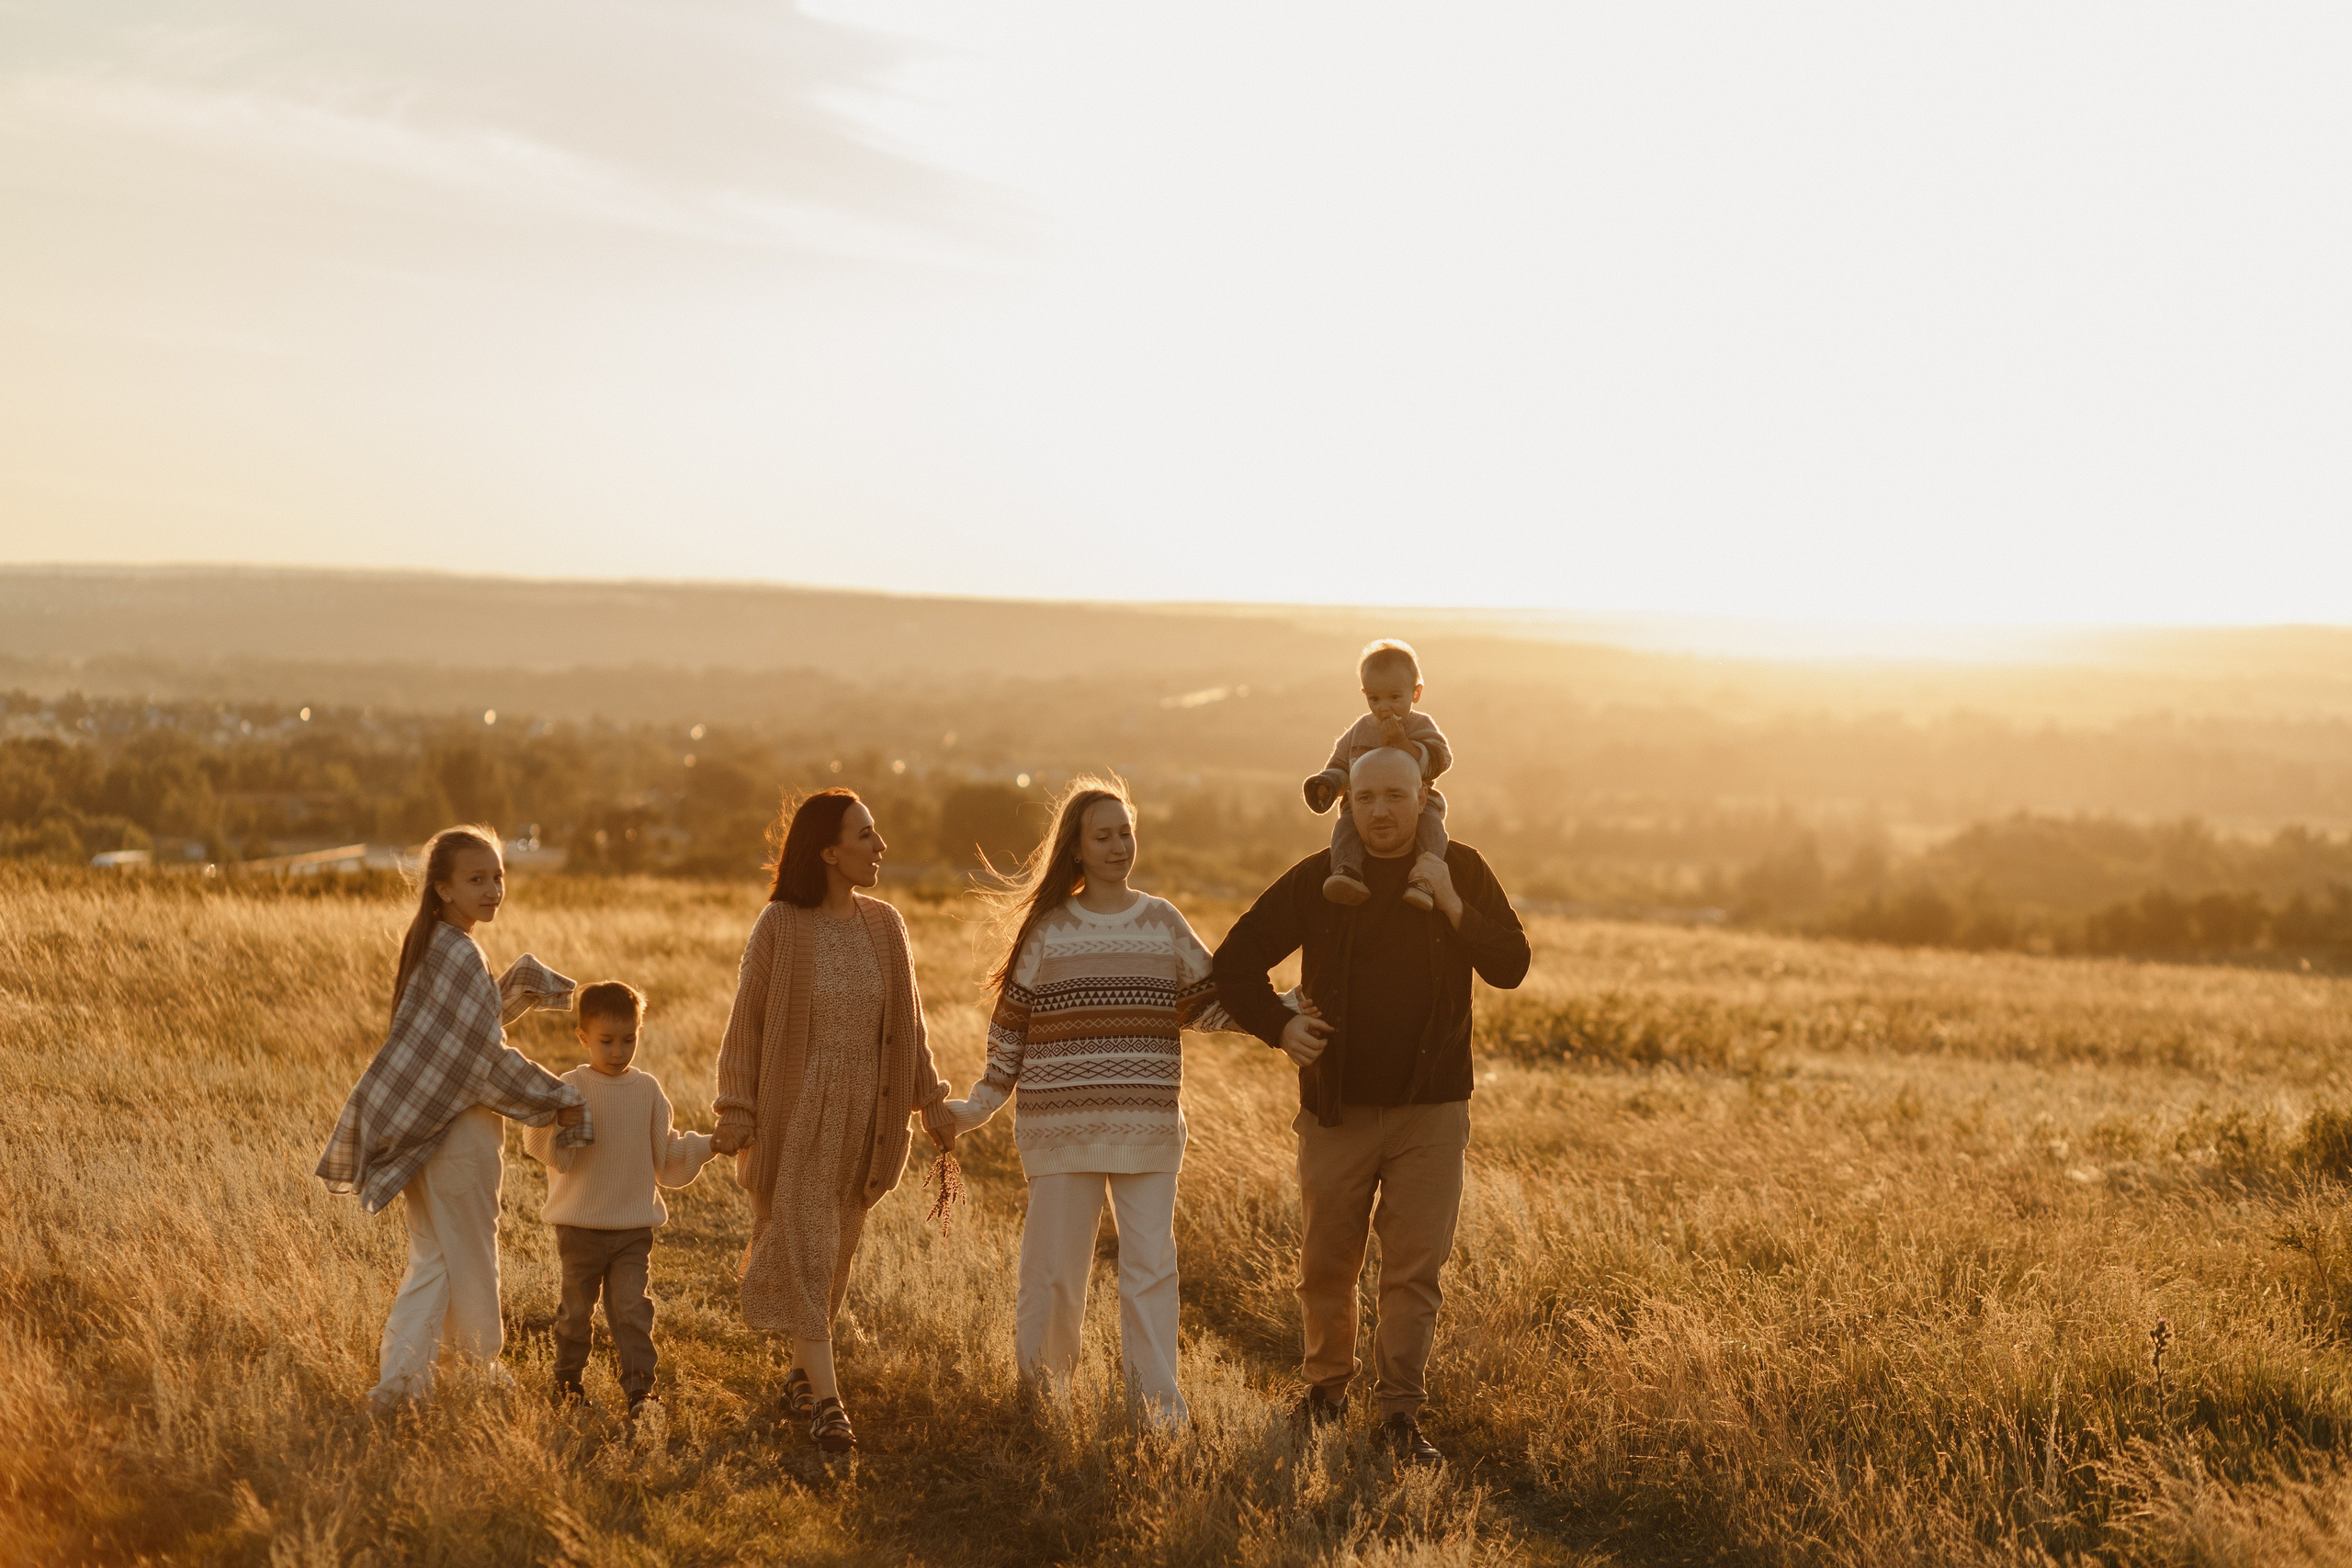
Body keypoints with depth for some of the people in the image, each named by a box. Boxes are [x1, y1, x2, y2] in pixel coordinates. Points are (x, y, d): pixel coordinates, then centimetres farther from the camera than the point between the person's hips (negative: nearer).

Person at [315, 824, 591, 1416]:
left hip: (421, 1121, 9)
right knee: (469, 1252, 8)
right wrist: (558, 1098, -11)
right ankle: (480, 1366, 23)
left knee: (431, 1257, 12)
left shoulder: (428, 945, 10)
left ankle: (399, 1377, 9)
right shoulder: (459, 954, -19)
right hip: (458, 1131, -9)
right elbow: (488, 1059, -19)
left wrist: (517, 994, 8)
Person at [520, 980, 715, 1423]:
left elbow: (666, 1157, 11)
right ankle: (568, 1382, 27)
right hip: (580, 1227, -2)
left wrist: (707, 1145, 0)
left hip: (634, 1229, 2)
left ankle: (638, 1391, -1)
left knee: (631, 1309, -4)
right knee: (577, 1310, 9)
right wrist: (546, 1118, -33)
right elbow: (556, 1155, -16)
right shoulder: (571, 1089, -7)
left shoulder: (648, 1091, 4)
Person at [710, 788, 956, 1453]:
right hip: (796, 1111, -5)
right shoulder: (779, 926, -10)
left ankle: (802, 1372, 29)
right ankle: (825, 1399, -11)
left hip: (865, 1115, 5)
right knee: (803, 1247, -9)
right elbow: (746, 1023, -6)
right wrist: (736, 1112, -10)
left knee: (836, 1248, 13)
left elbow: (907, 1023, 11)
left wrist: (931, 1100, 8)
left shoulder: (885, 925, 4)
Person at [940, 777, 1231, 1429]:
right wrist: (979, 1105, 2)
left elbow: (1210, 1002, 10)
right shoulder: (1047, 929, 4)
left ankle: (1158, 1401, 6)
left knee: (1151, 1266, -1)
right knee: (1053, 1270, 3)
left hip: (1148, 1128, 1)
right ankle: (1036, 1393, 20)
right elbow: (1011, 1025, 7)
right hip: (1063, 1126, -1)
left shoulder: (1163, 923, 8)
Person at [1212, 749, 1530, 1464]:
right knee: (1325, 1264, 9)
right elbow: (1234, 962, 5)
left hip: (1430, 1110, 0)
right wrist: (1278, 1027, -10)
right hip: (1338, 1110, 1)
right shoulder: (1317, 880, -1)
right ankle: (1327, 1385, 29)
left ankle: (1401, 1408, 2)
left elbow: (1511, 967, -7)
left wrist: (1450, 903, -19)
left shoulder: (1462, 872, 2)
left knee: (1416, 1266, -4)